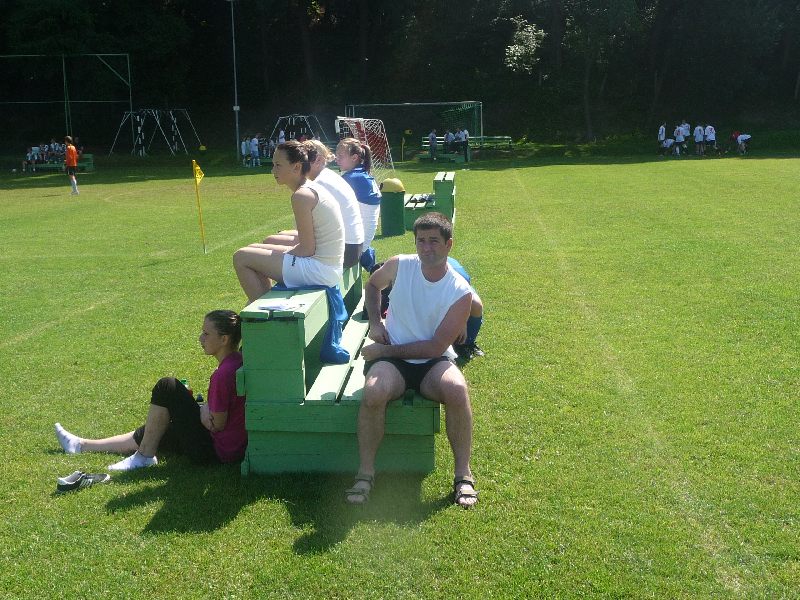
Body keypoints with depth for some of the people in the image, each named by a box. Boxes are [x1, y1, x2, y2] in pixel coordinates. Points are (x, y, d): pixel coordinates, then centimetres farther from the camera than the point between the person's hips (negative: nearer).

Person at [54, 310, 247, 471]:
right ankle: (82, 445, 43)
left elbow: (216, 424, -21)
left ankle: (144, 456, 5)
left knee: (167, 387, -7)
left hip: (215, 451, -9)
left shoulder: (224, 373, -26)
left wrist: (203, 409, -3)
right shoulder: (236, 361, 3)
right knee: (149, 434, 23)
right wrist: (208, 407, 0)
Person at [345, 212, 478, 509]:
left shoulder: (460, 292, -11)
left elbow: (436, 346, -14)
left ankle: (463, 473, -17)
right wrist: (374, 322, 6)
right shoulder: (400, 265, -3)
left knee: (457, 389, -35)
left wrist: (384, 351, -13)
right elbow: (372, 285, 21)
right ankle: (365, 473, -17)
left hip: (433, 361, -1)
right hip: (391, 360, 1)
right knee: (374, 392, -33)